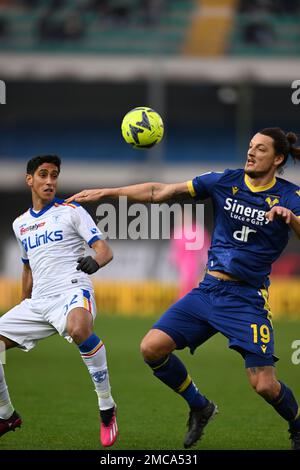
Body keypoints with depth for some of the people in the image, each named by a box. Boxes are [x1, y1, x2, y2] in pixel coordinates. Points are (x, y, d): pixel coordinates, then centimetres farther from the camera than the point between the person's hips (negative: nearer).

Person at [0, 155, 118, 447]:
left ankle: (107, 409, -29)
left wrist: (95, 261, -29)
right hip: (37, 302, 7)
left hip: (72, 290, -6)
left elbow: (104, 250, -6)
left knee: (79, 328, -41)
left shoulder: (71, 211, 3)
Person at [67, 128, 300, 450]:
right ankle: (199, 408, 15)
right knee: (152, 347, -9)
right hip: (208, 289, 4)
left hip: (247, 299, -4)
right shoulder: (225, 182, 5)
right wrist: (105, 193, -2)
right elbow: (160, 192, 3)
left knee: (264, 385, -12)